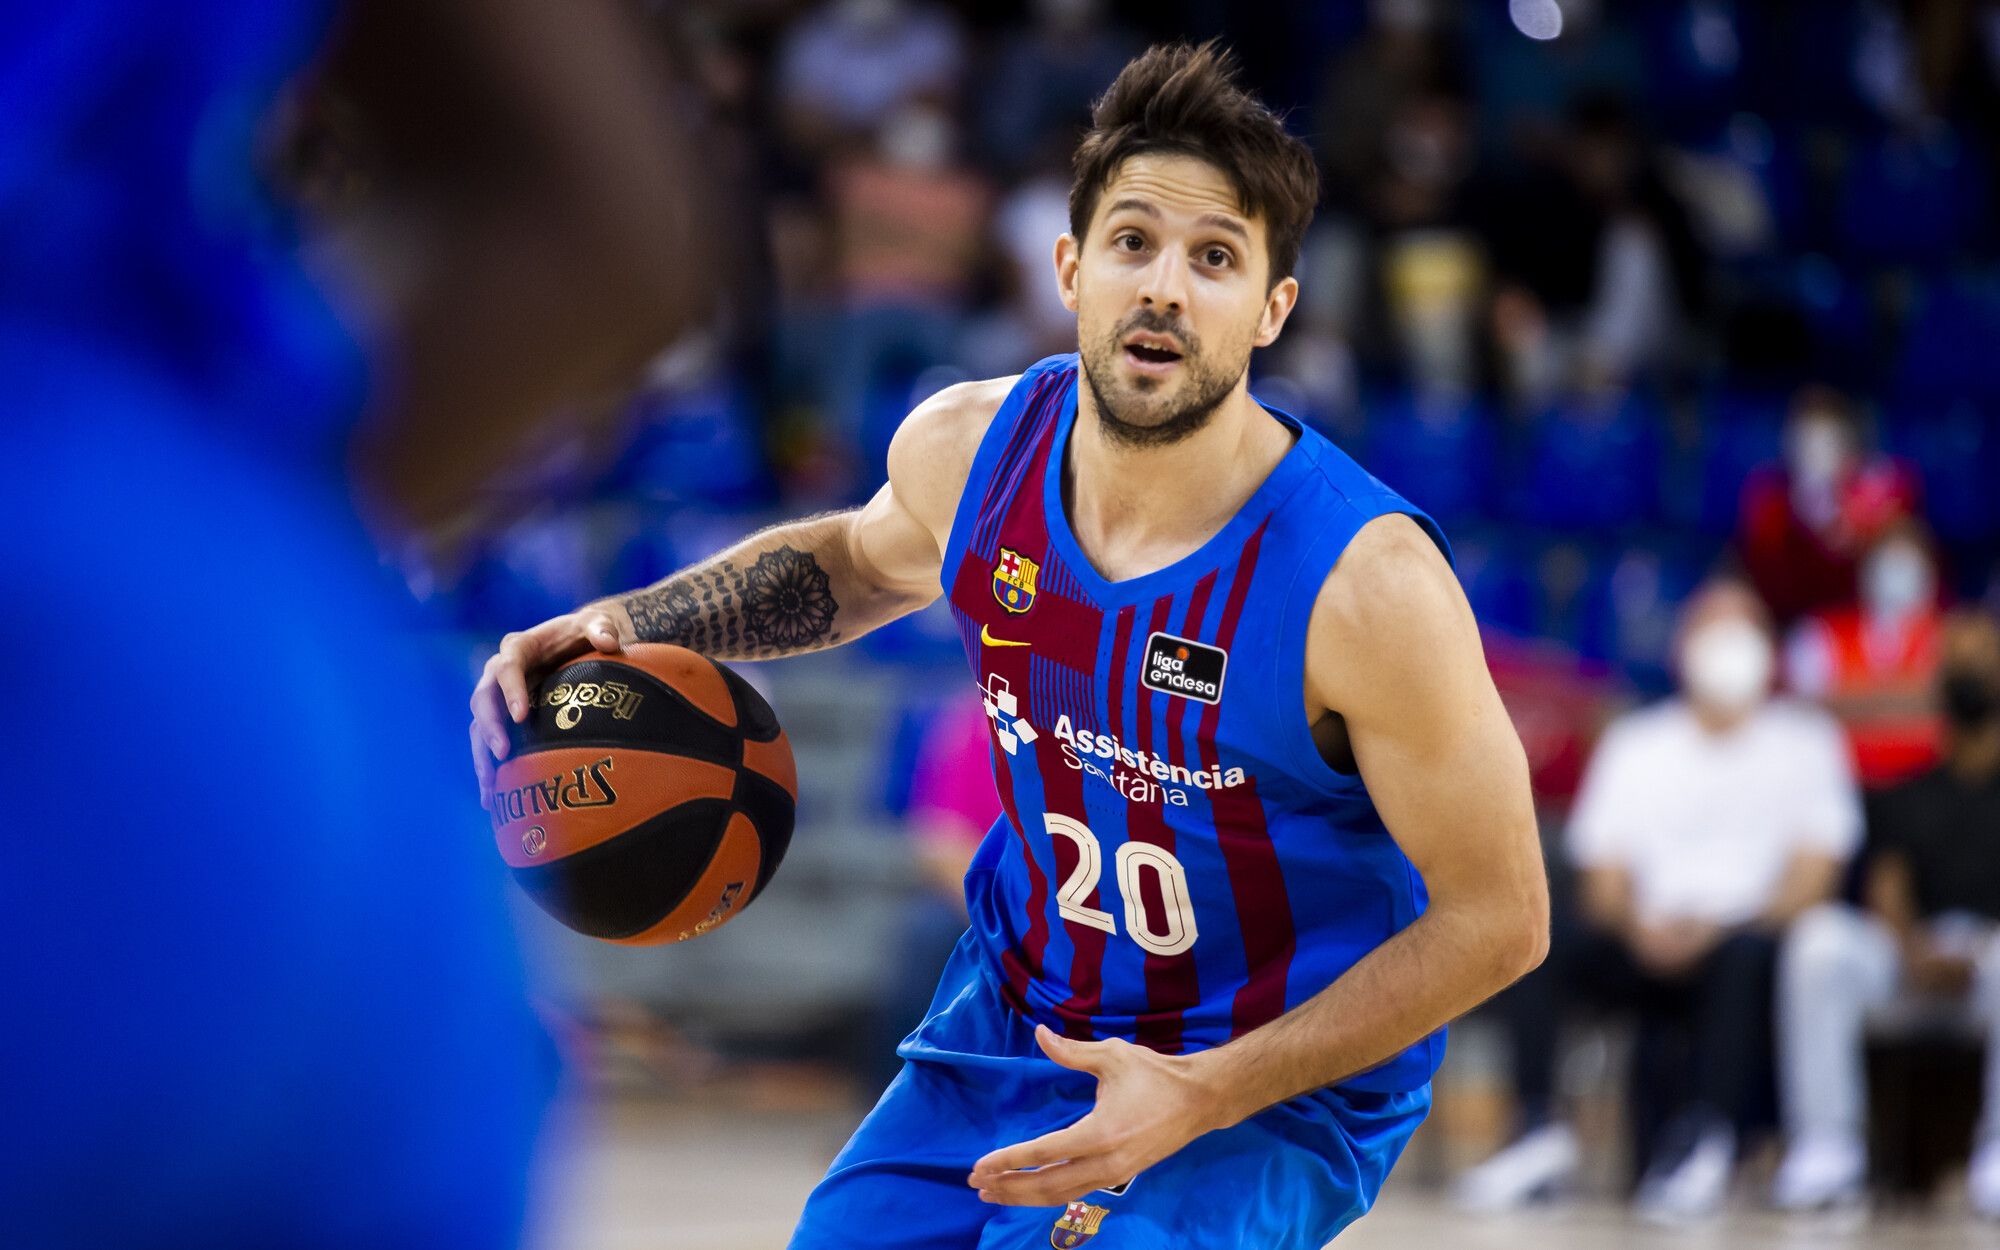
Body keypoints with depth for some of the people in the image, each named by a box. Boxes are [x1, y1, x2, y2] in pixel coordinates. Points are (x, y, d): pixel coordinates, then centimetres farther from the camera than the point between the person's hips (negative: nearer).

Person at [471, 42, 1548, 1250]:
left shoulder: (1366, 582, -26)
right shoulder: (967, 450, -9)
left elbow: (1498, 917, -18)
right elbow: (856, 560, 18)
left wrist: (1204, 1096, -24)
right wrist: (636, 627, 2)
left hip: (1276, 1096, -6)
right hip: (1016, 1012, 6)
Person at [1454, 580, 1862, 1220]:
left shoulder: (1806, 742, 7)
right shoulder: (1635, 743, 15)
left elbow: (1810, 879, -3)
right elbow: (1605, 880, 7)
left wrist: (1713, 931, -20)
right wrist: (1638, 927, -17)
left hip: (1744, 940, -3)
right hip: (1647, 948, 3)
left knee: (1752, 951, -39)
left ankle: (1706, 1141, -36)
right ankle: (1540, 1132, -27)